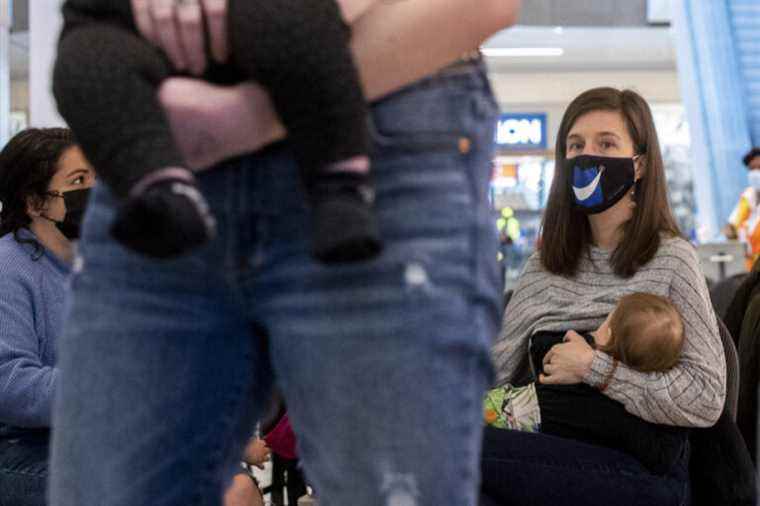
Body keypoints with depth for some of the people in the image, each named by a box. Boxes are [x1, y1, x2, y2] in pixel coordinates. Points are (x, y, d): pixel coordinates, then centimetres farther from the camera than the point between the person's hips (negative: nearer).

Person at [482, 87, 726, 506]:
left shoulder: (671, 259, -1)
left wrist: (594, 368, -14)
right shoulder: (544, 265, 15)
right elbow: (493, 371, 9)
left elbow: (706, 401, -9)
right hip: (552, 462, 5)